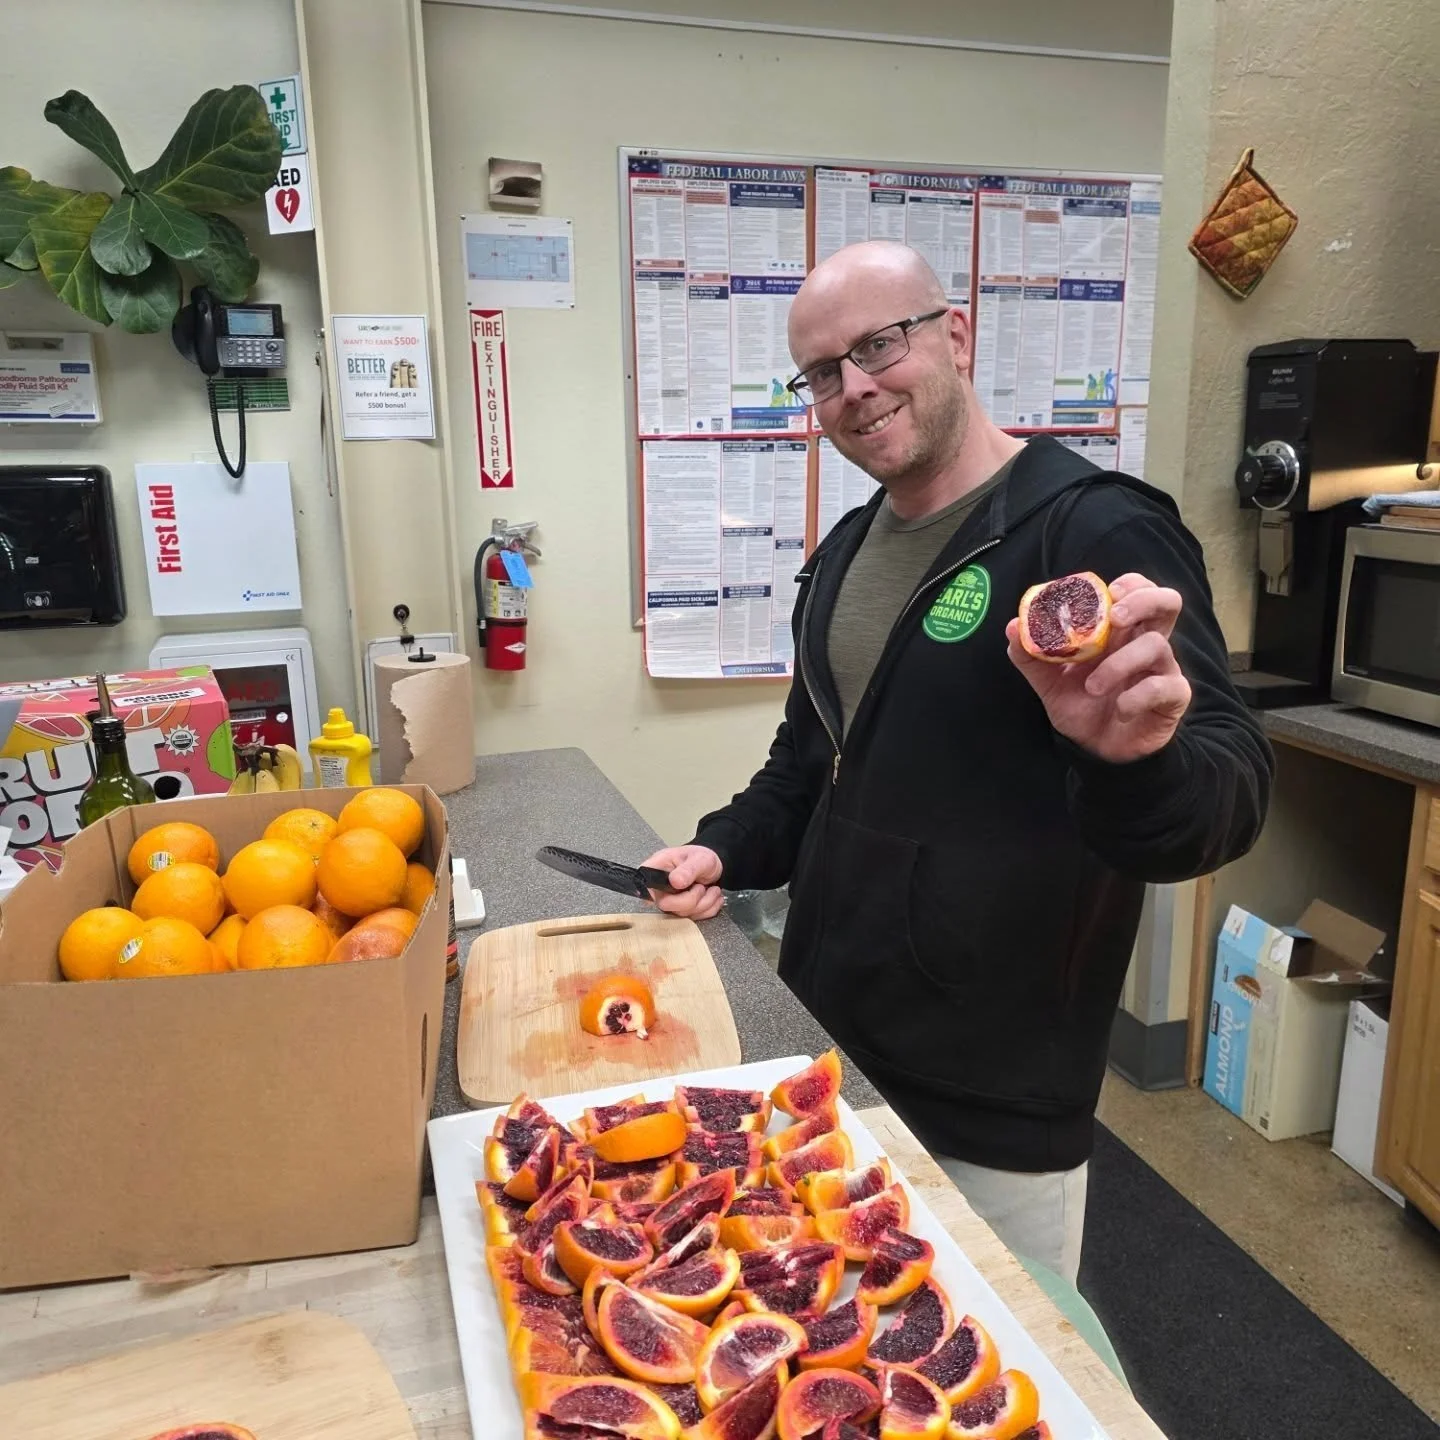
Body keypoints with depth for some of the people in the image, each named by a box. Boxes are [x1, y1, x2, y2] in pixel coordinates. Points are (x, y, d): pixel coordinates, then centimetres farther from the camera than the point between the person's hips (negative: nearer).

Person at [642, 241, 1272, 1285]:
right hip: (827, 1049, 7)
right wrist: (730, 850, 3)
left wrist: (1140, 756, -45)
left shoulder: (1095, 530, -17)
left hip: (995, 1113, -7)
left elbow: (1231, 794, -24)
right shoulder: (845, 553, 7)